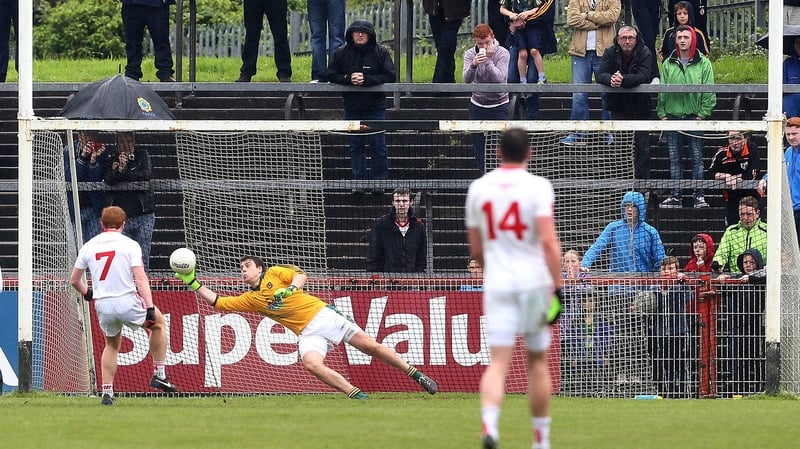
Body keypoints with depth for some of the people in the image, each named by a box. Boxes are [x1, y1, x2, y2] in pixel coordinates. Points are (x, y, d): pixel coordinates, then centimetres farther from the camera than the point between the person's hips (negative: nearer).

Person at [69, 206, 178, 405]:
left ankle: (107, 392, 17)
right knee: (158, 322, 23)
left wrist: (87, 293, 35)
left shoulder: (88, 246, 8)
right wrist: (150, 307, -14)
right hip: (128, 303, -3)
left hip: (103, 306, 3)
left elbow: (74, 280, 15)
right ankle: (159, 375, 19)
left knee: (112, 345, 26)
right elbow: (141, 279, -12)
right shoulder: (130, 245, -3)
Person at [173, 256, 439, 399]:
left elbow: (300, 275, -7)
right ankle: (355, 394, -28)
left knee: (370, 345, -6)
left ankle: (417, 376, 4)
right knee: (312, 364, -29)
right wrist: (193, 282, 10)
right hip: (307, 333, 3)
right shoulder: (249, 300, 15)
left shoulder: (274, 274, 7)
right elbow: (216, 301, 14)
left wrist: (291, 289, -25)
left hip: (323, 316, -3)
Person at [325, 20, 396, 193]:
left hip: (375, 107, -2)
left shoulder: (381, 52, -4)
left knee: (378, 145, -1)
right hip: (352, 107, 2)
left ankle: (379, 181, 7)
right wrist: (348, 79, -16)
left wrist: (366, 79, -20)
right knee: (356, 146, 6)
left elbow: (390, 76, -9)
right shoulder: (341, 53, 2)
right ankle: (359, 181, 11)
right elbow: (330, 75, 3)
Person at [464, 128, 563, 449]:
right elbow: (549, 241, -16)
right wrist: (557, 287, -12)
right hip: (534, 282, -2)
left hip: (497, 285, 2)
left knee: (498, 361, -5)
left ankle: (489, 422, -31)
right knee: (537, 362, 11)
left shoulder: (478, 188, 6)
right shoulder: (537, 187, -6)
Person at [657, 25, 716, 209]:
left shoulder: (703, 63, 1)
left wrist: (702, 114, -8)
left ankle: (699, 195, 2)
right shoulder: (668, 64, 9)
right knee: (675, 159, 5)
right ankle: (675, 196, 8)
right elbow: (661, 91, 10)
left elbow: (709, 92, -2)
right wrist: (662, 113, 1)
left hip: (694, 117, -3)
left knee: (697, 158, -1)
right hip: (672, 116, 3)